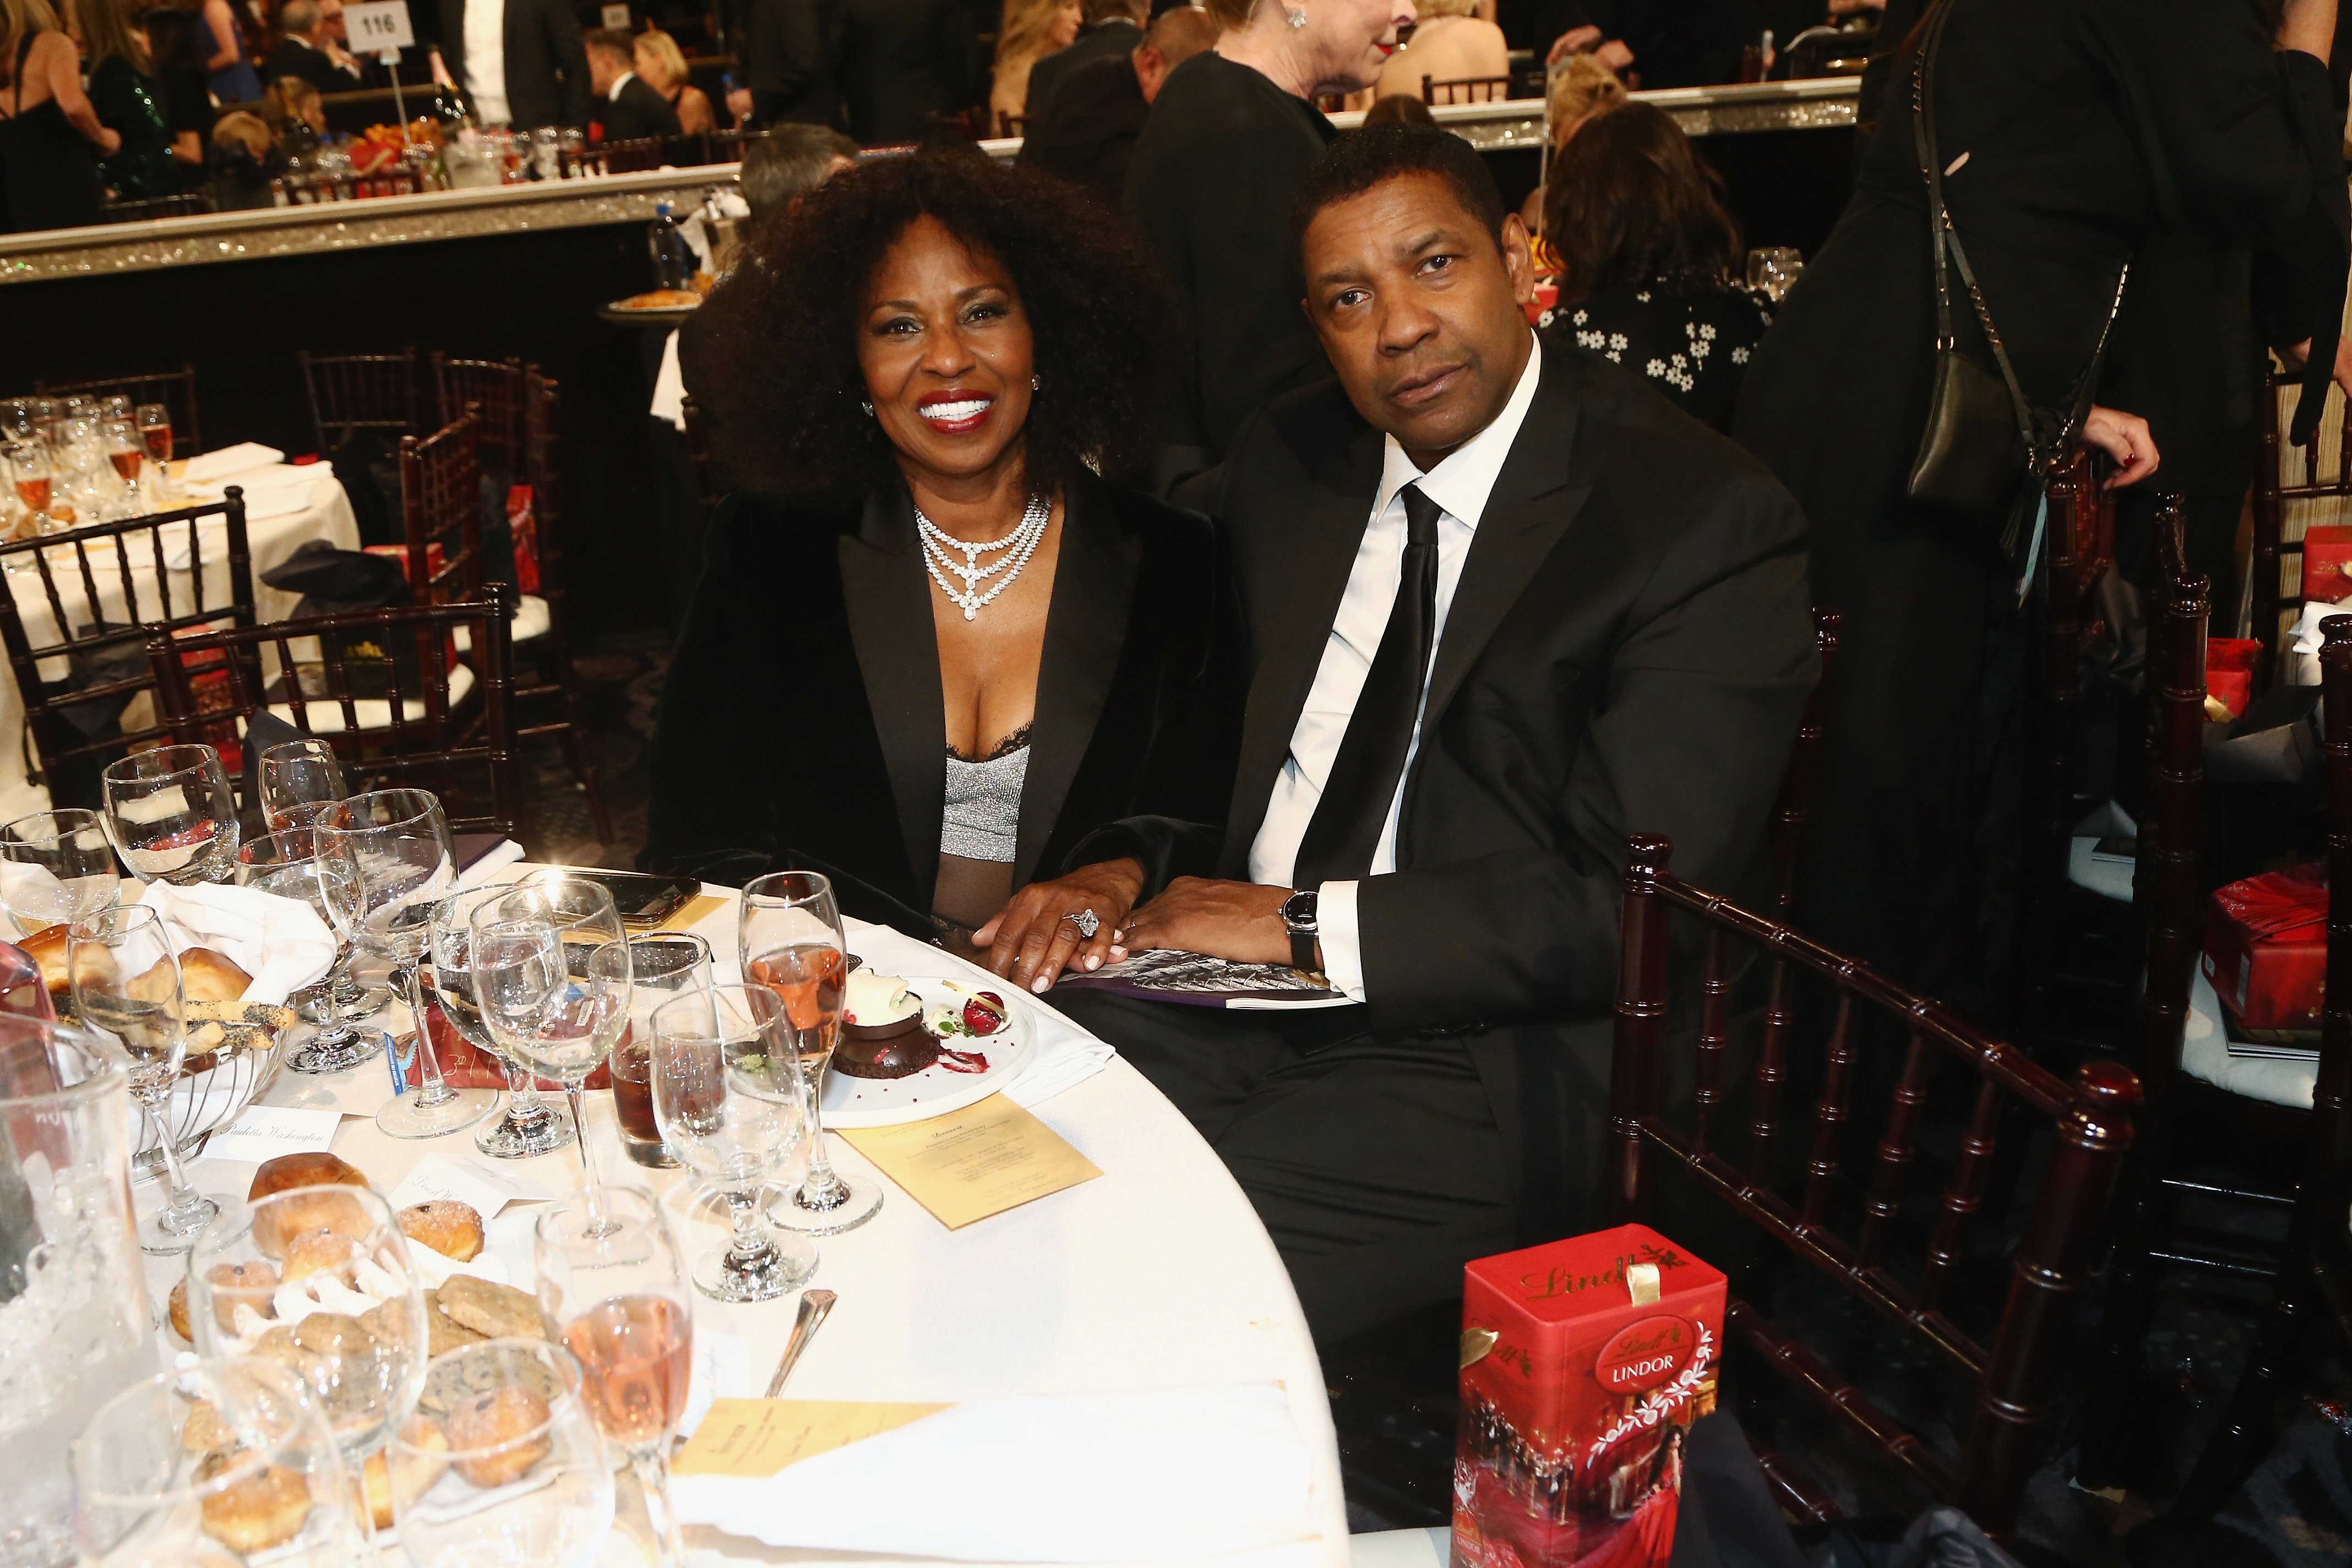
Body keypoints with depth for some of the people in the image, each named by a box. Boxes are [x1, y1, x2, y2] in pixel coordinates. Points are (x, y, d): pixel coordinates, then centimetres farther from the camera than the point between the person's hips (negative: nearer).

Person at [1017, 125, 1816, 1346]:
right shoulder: (1286, 461, 11)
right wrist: (1131, 870, -3)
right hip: (1229, 985, 6)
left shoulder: (1705, 521, -10)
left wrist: (1310, 923, -17)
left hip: (1492, 1072, -5)